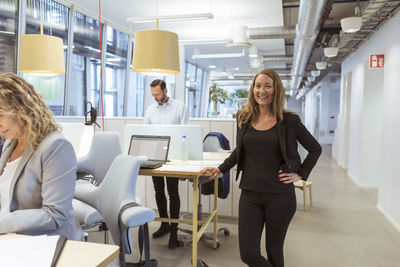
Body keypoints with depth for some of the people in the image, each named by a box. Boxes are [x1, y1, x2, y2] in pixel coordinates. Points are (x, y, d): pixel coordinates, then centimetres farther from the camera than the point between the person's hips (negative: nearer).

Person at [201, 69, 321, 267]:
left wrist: (300, 174, 0)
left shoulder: (289, 121, -5)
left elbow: (315, 149, 7)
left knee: (274, 250, 13)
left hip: (280, 196, -2)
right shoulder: (244, 118, 4)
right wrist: (220, 169, 13)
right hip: (250, 194, 3)